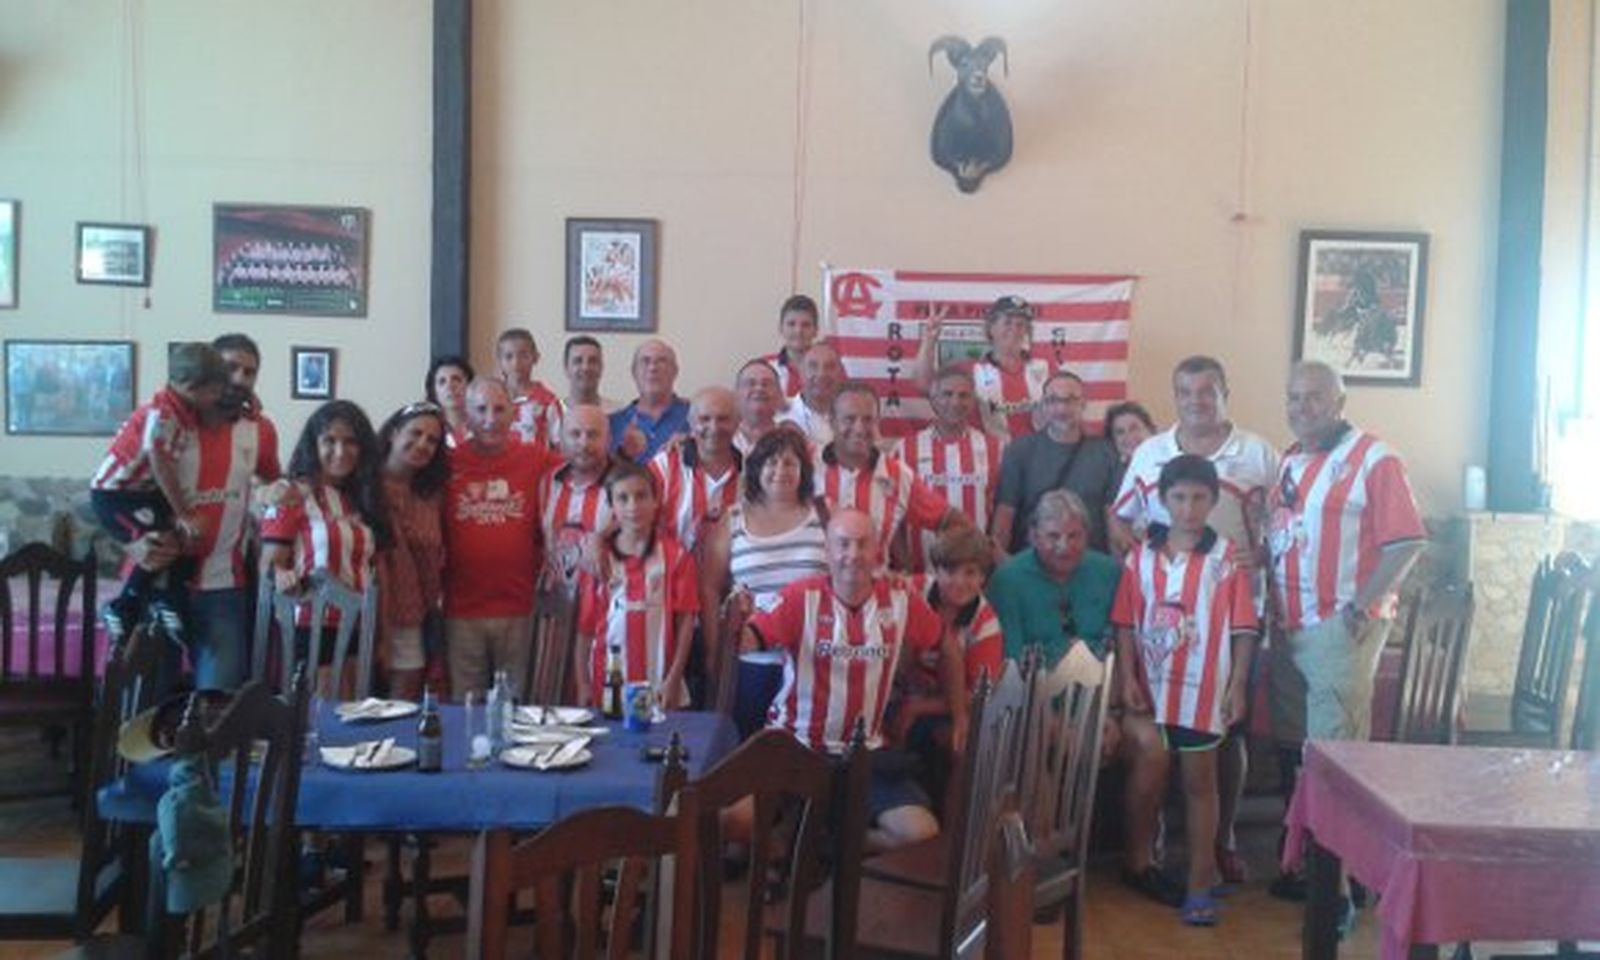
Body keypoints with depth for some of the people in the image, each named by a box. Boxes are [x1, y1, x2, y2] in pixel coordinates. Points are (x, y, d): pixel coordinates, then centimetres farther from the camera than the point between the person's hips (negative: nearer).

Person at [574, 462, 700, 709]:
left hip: (658, 685, -1)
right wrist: (583, 683, 3)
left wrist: (674, 679, -7)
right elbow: (586, 624, 5)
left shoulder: (675, 556, -2)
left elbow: (686, 620, -3)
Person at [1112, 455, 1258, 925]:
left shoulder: (1226, 559, -5)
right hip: (1150, 688, 1)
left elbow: (1242, 629, -3)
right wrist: (1127, 678, -5)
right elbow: (1126, 623, 1)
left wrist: (1237, 686, -6)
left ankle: (1199, 884, 18)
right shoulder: (1141, 556, 1)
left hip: (1204, 690, -1)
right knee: (1150, 764, -2)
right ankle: (1138, 860, 19)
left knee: (1199, 782, 9)